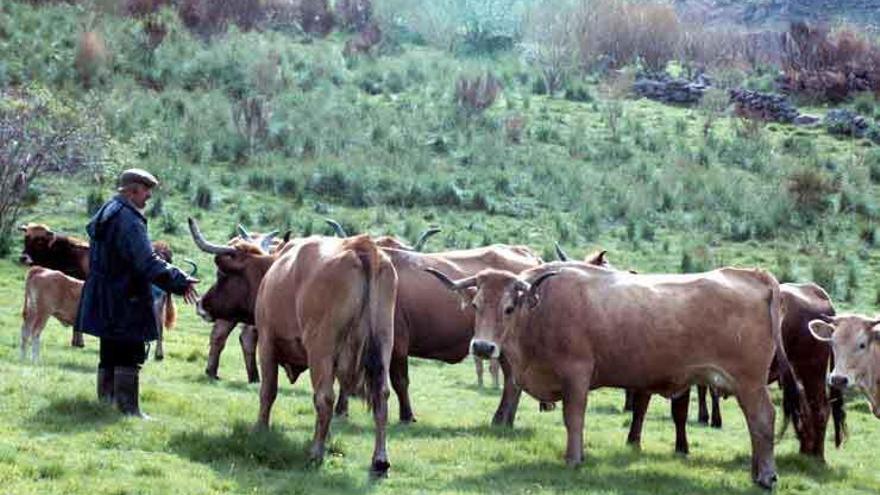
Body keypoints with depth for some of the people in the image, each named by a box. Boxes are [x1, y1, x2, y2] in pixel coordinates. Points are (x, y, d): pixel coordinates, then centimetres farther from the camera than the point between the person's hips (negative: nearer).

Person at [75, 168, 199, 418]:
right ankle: (128, 409, -7)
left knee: (110, 355, 15)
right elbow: (147, 262, -24)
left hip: (103, 301, 10)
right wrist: (179, 281, -22)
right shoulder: (129, 220, -18)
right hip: (125, 302, -10)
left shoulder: (105, 214, 15)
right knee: (130, 356, -6)